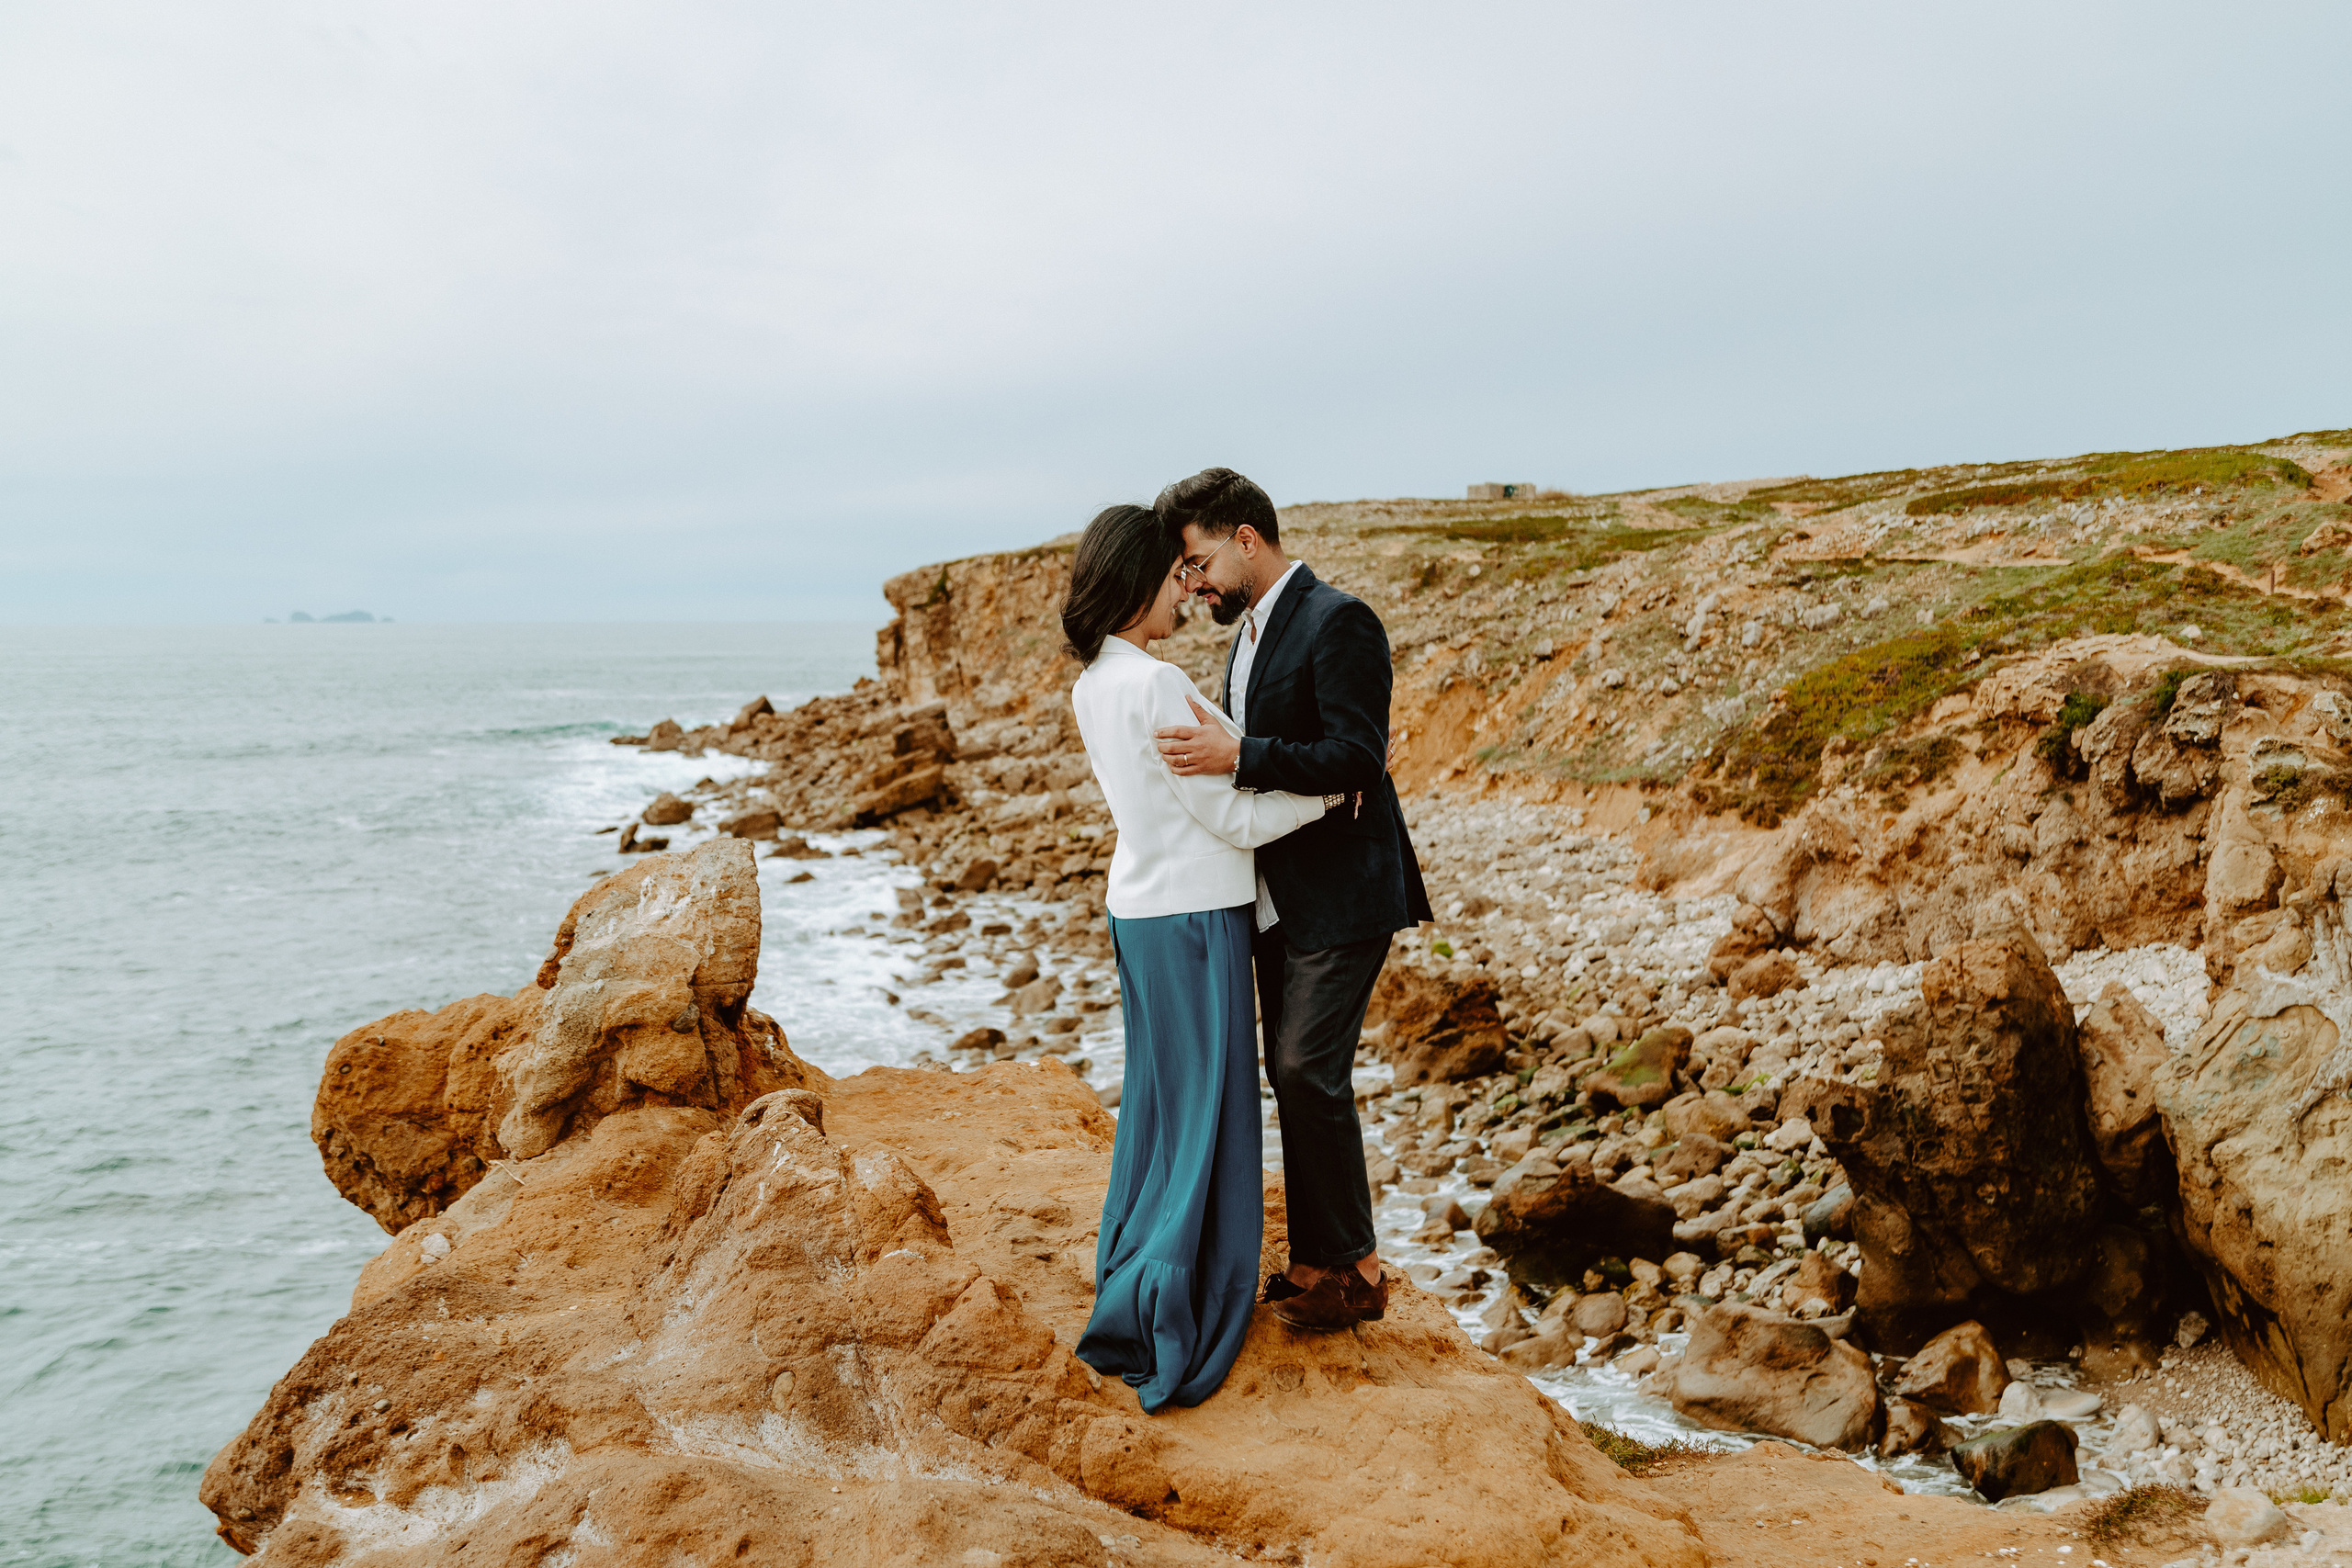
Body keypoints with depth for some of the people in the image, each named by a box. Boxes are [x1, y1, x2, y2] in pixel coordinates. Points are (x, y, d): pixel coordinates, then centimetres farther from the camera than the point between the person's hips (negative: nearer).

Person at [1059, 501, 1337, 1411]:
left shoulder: (1092, 684, 7)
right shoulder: (1157, 686, -21)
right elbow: (1234, 818, -16)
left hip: (1138, 908, 9)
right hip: (1194, 917, -9)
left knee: (1155, 1104, 19)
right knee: (1206, 1115, 2)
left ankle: (1128, 1290, 30)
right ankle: (1174, 1330, 9)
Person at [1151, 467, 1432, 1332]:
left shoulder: (1337, 621, -15)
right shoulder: (1249, 633, 14)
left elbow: (1358, 758, -23)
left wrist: (1237, 756, -29)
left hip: (1342, 895, -9)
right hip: (1278, 898, 9)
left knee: (1311, 1071, -8)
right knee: (1292, 1073, 12)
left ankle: (1353, 1268, 7)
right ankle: (1314, 1257, 24)